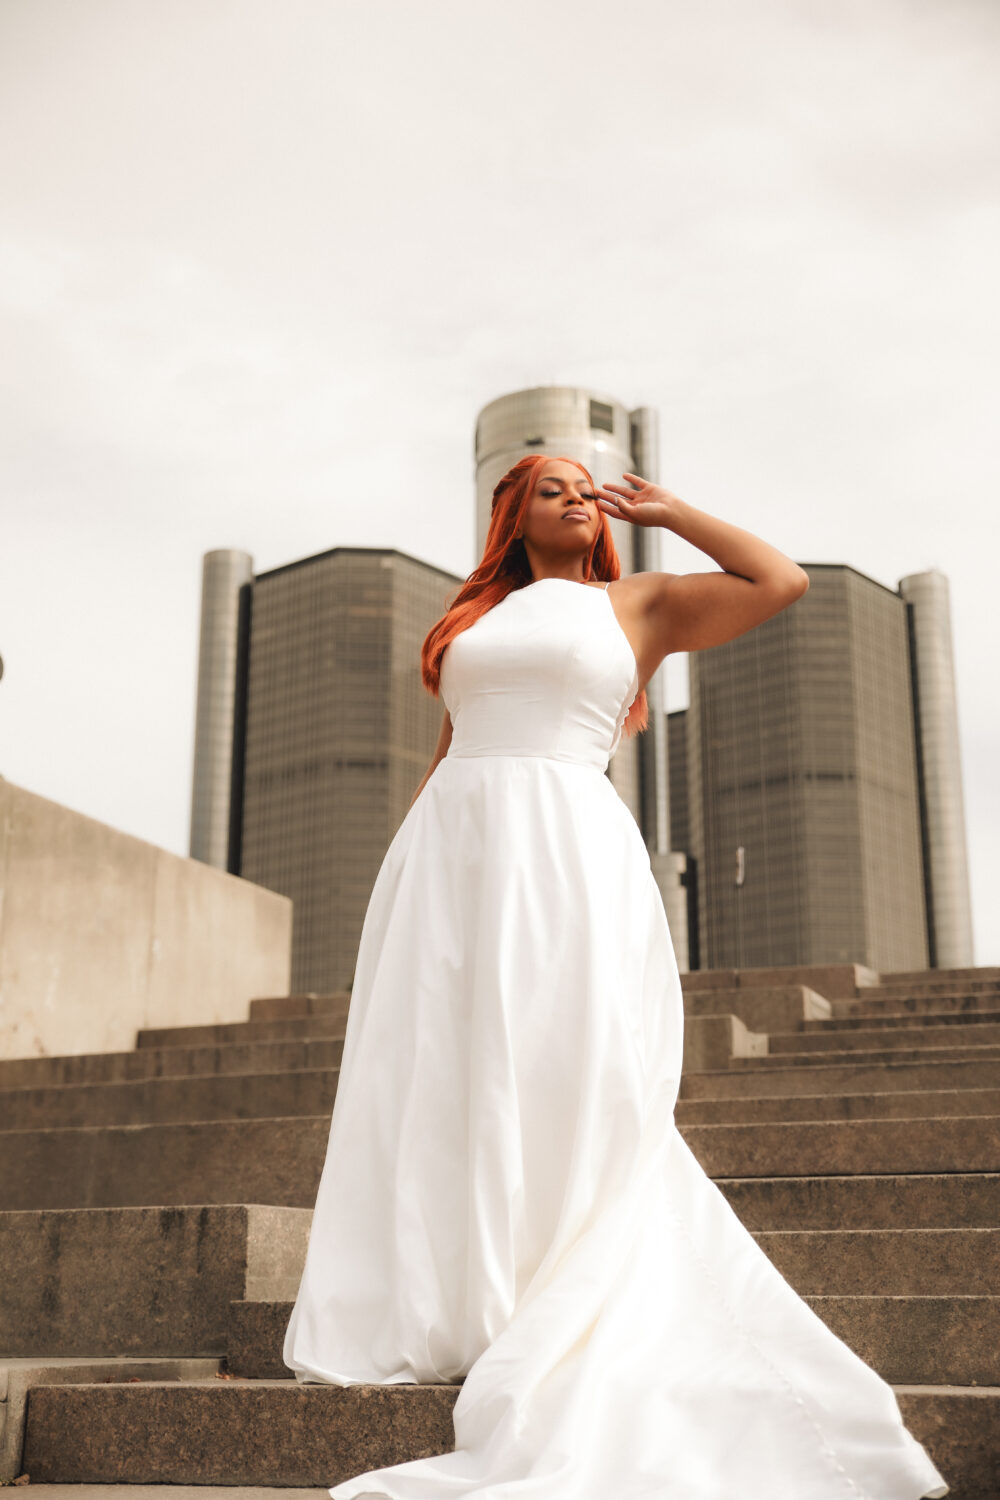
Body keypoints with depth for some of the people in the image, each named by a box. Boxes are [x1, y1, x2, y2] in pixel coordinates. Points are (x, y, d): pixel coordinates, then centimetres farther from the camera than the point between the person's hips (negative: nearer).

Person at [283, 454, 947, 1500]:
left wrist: (665, 512, 15)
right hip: (451, 848, 4)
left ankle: (551, 1338, -1)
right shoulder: (473, 619, 23)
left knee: (561, 1087, -7)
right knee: (436, 1081, -1)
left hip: (568, 854, -3)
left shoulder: (639, 603, 14)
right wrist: (409, 872, 11)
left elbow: (783, 582, 7)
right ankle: (431, 1323, 4)